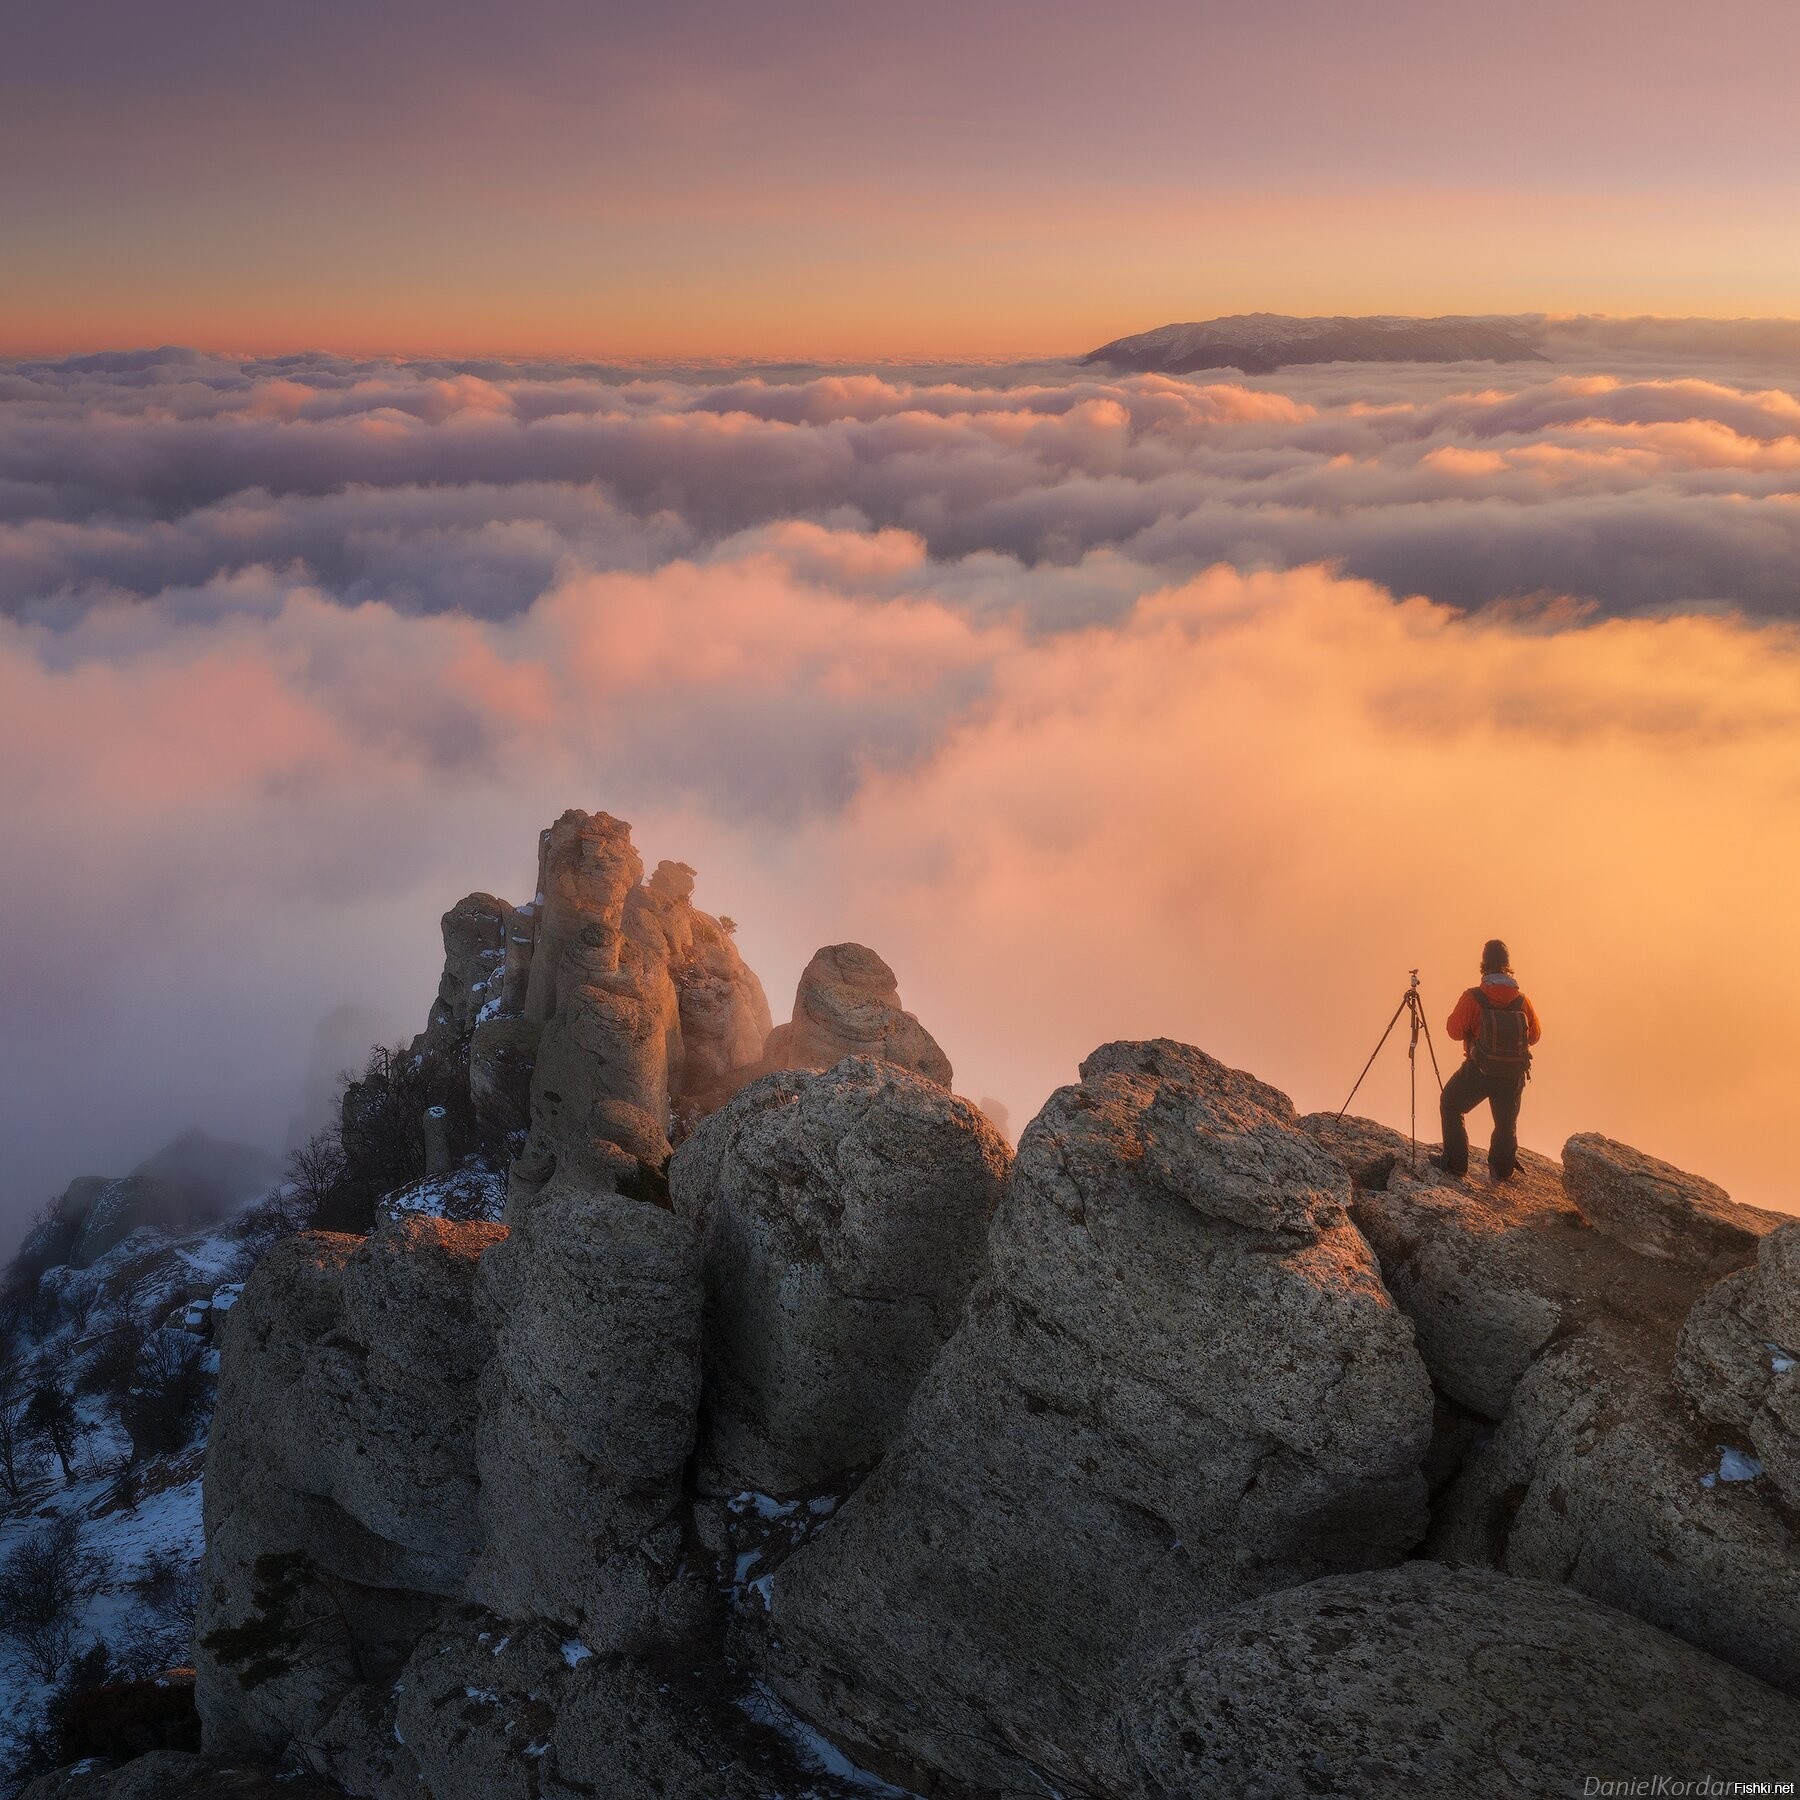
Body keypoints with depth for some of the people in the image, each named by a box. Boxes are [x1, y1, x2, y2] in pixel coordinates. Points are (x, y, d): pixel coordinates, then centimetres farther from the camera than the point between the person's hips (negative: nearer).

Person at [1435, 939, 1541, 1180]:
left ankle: (1455, 1162, 13)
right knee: (1507, 1120, 22)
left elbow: (1455, 1031, -7)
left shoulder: (1472, 997, -13)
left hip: (1479, 1070, -3)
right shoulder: (1522, 1000, -4)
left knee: (1451, 1106, 17)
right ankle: (1502, 1167, 28)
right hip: (1514, 1074, 3)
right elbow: (1535, 1035, 8)